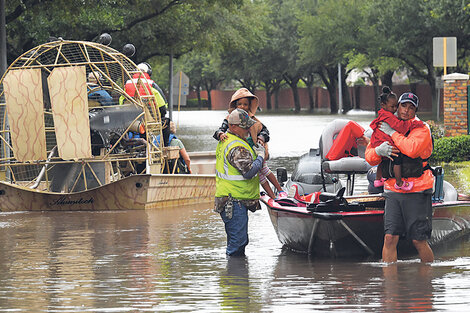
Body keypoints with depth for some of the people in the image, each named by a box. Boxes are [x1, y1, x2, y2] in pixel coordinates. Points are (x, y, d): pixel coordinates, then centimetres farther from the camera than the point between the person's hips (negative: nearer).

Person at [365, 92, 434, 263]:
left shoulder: (421, 129, -3)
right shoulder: (385, 128, 12)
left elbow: (412, 149, -24)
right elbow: (369, 157, 8)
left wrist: (392, 132, -15)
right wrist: (378, 151, -15)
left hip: (417, 192, -4)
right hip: (393, 191, 4)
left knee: (418, 241, -3)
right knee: (390, 238, -6)